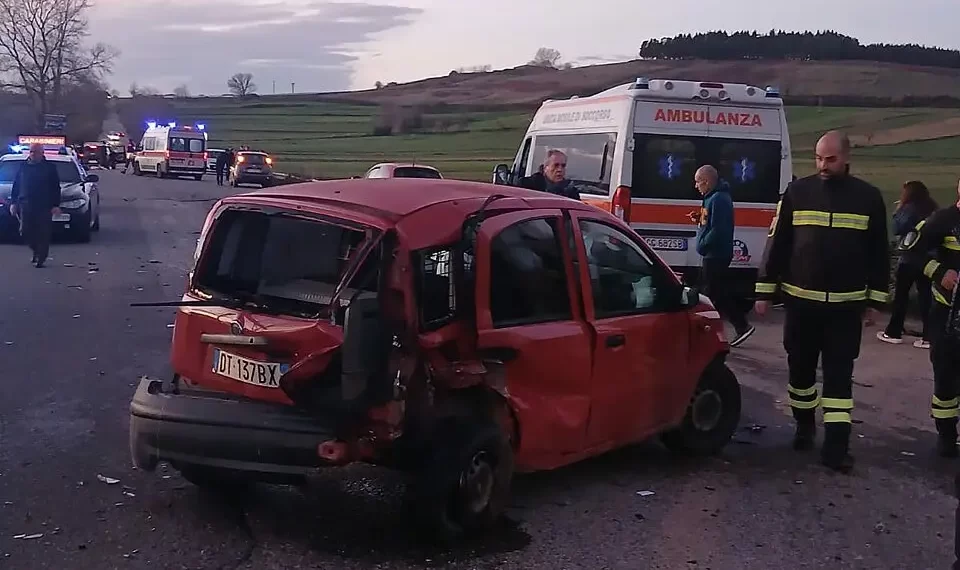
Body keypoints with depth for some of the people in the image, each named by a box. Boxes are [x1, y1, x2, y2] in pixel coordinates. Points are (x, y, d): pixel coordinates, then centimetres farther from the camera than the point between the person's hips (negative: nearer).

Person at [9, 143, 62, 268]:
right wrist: (13, 202, 8)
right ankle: (37, 251, 23)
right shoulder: (23, 167, 11)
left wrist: (56, 205, -6)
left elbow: (56, 188, 2)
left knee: (43, 233, -3)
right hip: (26, 205, 3)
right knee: (26, 232, 0)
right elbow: (16, 186, 14)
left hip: (44, 206, -3)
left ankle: (40, 259, 4)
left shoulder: (49, 167, 4)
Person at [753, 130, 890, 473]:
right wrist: (765, 291, 0)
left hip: (846, 305, -1)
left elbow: (879, 253, 7)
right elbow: (777, 244, 2)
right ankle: (804, 426, 33)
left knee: (839, 374, -1)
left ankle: (836, 446, -1)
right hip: (801, 301, 1)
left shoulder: (868, 197, 2)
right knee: (800, 367, 12)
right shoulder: (798, 192, 0)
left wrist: (875, 300, 5)